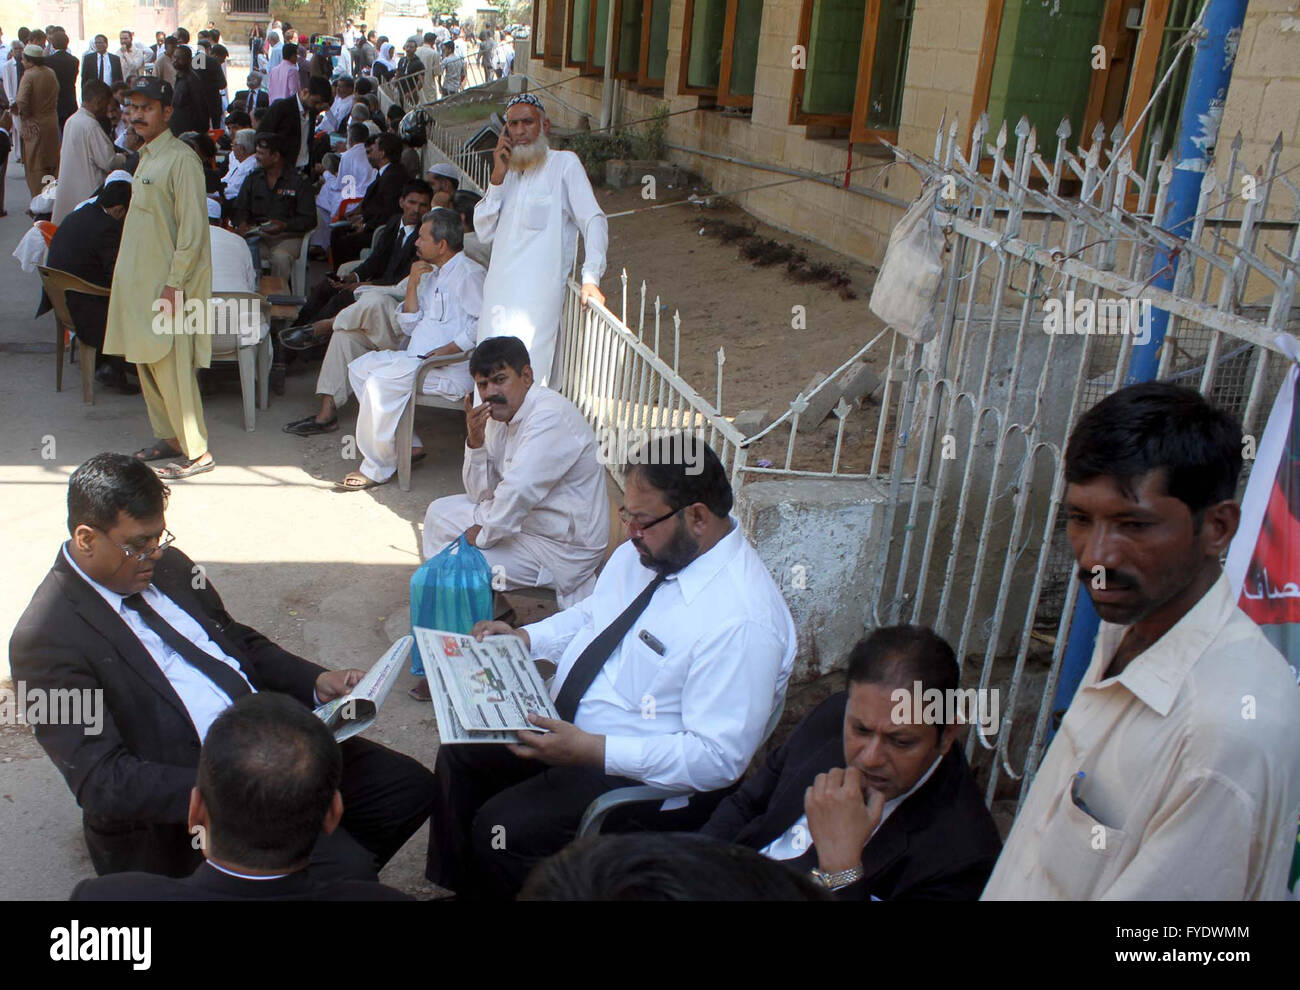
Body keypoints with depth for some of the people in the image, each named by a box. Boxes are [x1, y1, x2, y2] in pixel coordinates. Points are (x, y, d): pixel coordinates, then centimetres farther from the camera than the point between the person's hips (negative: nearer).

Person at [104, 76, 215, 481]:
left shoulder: (181, 159, -14)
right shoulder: (146, 156, 15)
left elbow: (193, 228, -18)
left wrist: (174, 285, -20)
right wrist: (131, 275, 17)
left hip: (169, 283, -9)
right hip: (141, 280, 9)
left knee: (171, 367, -7)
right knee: (148, 363, 13)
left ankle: (197, 452, 1)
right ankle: (168, 437, 24)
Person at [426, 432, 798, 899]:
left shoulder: (742, 620, -29)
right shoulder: (643, 551, -2)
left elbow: (718, 758, -28)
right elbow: (590, 614, 16)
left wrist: (591, 750, -32)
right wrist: (525, 638, -1)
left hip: (644, 779, -9)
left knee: (499, 830, -19)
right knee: (459, 755, 6)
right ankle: (457, 887, 24)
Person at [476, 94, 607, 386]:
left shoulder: (564, 163, 2)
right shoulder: (509, 171, 20)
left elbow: (593, 221, -5)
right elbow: (485, 233, 12)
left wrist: (590, 277, -18)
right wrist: (497, 177, 3)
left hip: (538, 296, -6)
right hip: (499, 294, 6)